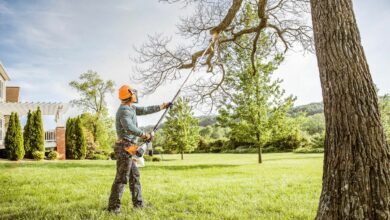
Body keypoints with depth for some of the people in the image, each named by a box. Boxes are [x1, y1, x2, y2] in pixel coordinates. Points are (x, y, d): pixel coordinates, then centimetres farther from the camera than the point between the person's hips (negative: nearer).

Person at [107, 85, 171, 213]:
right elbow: (129, 128, -30)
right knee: (121, 178, -5)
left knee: (134, 176, 15)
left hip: (127, 149, 10)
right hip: (125, 148, -10)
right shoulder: (125, 110, -15)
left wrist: (162, 106, 29)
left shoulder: (130, 108, 15)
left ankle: (138, 203, 23)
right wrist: (145, 135, -19)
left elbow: (145, 110, 25)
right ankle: (113, 207, 3)